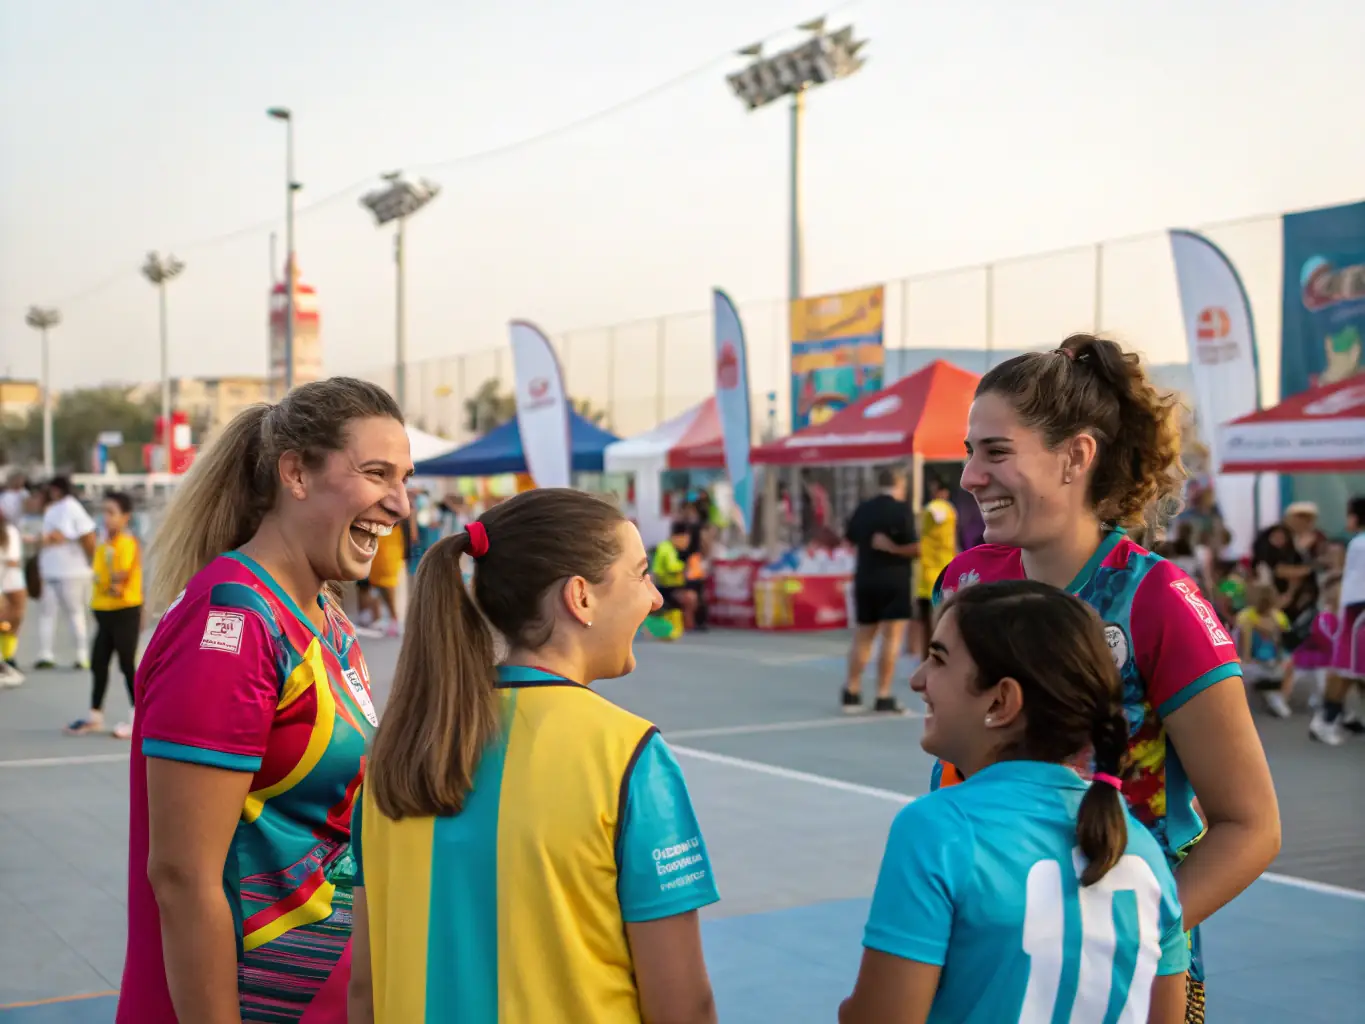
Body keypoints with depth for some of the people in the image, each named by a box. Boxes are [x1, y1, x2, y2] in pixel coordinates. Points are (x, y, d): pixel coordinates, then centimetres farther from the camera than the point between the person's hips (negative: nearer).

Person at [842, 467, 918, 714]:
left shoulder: (862, 509, 5)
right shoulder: (901, 509, -10)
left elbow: (850, 540, 16)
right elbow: (914, 547, -16)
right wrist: (893, 548, -3)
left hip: (864, 579, 6)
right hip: (894, 581, -6)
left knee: (862, 637, 15)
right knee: (892, 638, -2)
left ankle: (851, 692, 17)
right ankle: (884, 698, -5)